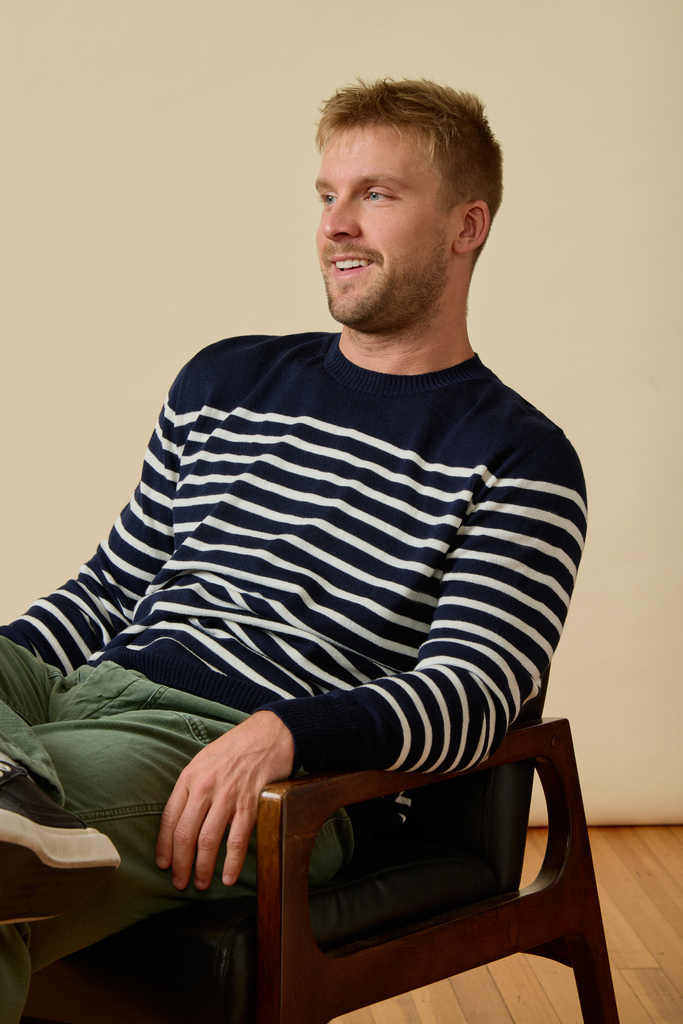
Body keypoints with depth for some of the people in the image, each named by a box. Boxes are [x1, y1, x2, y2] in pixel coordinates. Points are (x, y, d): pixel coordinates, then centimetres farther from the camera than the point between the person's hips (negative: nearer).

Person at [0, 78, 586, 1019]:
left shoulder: (518, 459, 4)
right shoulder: (224, 381, 22)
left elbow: (473, 694, -8)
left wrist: (281, 732, -26)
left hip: (295, 773, -7)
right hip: (87, 693, 7)